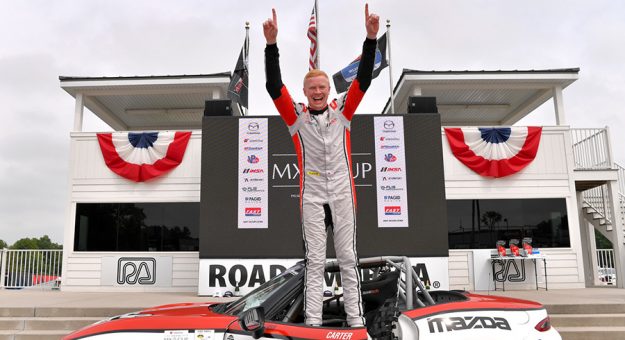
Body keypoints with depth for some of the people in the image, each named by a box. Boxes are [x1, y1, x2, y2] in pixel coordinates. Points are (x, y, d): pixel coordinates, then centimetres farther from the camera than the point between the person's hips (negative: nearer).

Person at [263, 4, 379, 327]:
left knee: (348, 259, 7)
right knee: (314, 262, 4)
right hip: (312, 197, -1)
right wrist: (272, 43, -19)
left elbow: (363, 80, -2)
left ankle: (356, 319, 14)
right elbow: (274, 87, -8)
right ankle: (312, 322, 8)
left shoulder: (342, 111, 7)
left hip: (343, 195, 1)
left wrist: (371, 38, -13)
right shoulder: (296, 116, 3)